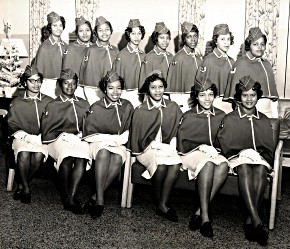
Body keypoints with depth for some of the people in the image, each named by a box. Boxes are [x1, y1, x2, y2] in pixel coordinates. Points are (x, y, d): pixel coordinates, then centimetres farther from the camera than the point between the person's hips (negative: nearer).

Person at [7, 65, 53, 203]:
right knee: (24, 153, -33)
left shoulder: (49, 102, 12)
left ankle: (21, 185, -9)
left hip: (42, 139, 0)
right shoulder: (16, 103, 12)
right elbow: (12, 126, 5)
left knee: (38, 155, -31)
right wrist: (27, 136, -11)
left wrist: (41, 137, -9)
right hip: (22, 138, 0)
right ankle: (26, 188, -15)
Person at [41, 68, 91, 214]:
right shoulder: (52, 106, 16)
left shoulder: (84, 105, 25)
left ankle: (71, 197, -38)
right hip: (58, 140, -2)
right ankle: (65, 196, -28)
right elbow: (46, 134, 8)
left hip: (79, 140, 2)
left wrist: (81, 135, -2)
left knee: (82, 158, -34)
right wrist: (65, 136, -4)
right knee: (67, 157, -37)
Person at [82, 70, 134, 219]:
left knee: (118, 157, -33)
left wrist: (118, 139, -8)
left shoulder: (127, 107, 11)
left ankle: (95, 198, -31)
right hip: (99, 143, -2)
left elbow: (128, 132, 11)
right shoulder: (96, 108, 2)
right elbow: (89, 133, -1)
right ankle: (100, 200, -39)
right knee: (104, 153, -37)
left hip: (118, 144, 2)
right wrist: (109, 138, -10)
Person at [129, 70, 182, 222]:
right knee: (161, 164, -32)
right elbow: (137, 138, -3)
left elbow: (178, 130, 11)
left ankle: (163, 205, -19)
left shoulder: (173, 107, 6)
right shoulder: (140, 111, -3)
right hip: (147, 148, -3)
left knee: (176, 164, -28)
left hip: (167, 147, 3)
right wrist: (160, 146, -10)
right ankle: (158, 203, -12)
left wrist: (172, 145, -7)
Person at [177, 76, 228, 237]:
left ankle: (199, 212, -33)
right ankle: (205, 217, -38)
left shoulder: (221, 116, 15)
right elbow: (181, 145, 1)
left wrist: (214, 149, -5)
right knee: (208, 163, -37)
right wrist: (202, 147, -11)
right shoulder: (188, 116, 7)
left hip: (215, 154, 3)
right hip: (193, 154, -3)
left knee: (224, 165, -34)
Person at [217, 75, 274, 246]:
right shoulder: (229, 119, 11)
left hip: (260, 159, 2)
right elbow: (225, 147, 4)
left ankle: (250, 220, -38)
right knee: (245, 167, -38)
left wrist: (261, 157, -5)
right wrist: (242, 154, -11)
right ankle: (257, 222, -48)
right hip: (237, 158, -2)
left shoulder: (265, 121, 20)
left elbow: (269, 149, 16)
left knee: (261, 169, -34)